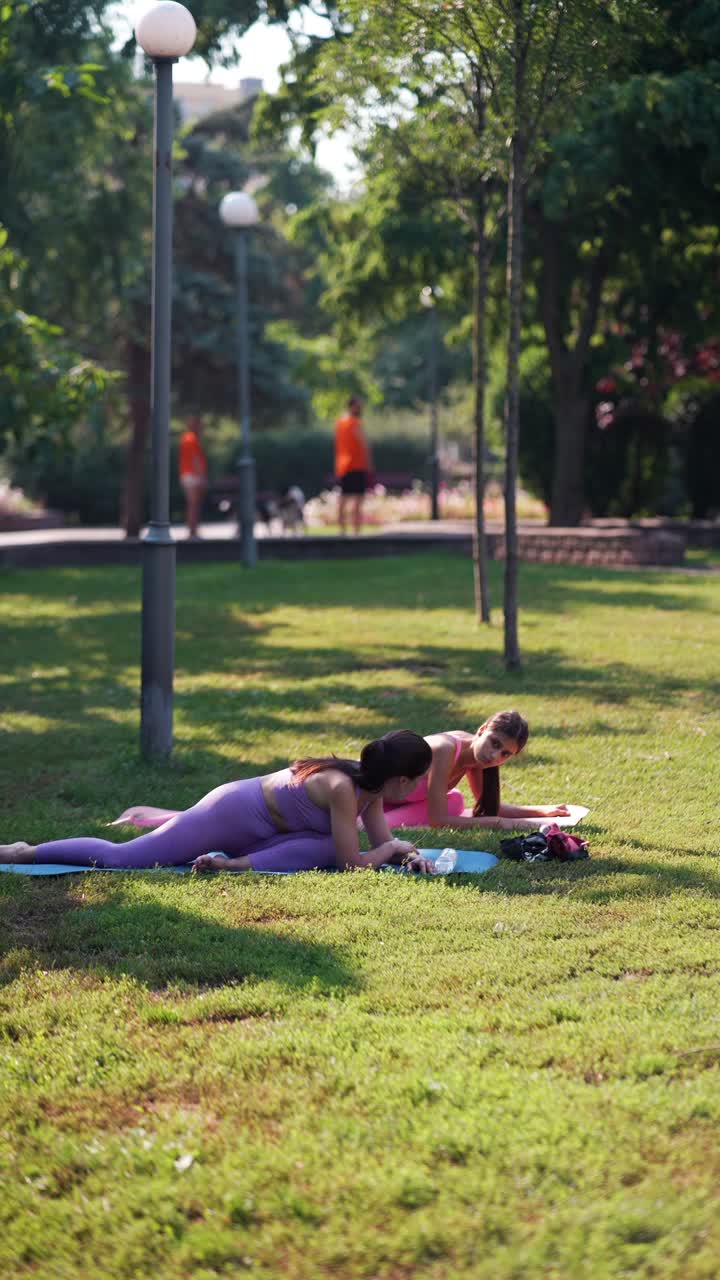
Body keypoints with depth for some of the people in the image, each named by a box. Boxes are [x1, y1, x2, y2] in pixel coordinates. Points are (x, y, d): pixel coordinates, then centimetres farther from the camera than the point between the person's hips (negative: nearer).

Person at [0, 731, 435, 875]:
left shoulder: (370, 786, -1)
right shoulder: (342, 788, -27)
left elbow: (383, 842, 10)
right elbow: (354, 862, -25)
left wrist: (409, 854, -8)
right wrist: (395, 847, -12)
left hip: (254, 832, 9)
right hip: (229, 814, -9)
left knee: (324, 850, -15)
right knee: (119, 858, -9)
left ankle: (235, 866, -5)